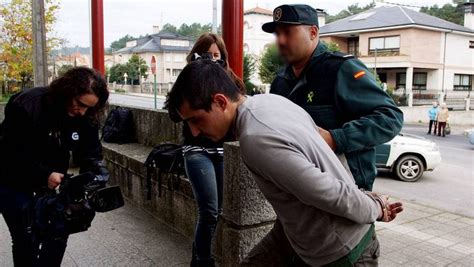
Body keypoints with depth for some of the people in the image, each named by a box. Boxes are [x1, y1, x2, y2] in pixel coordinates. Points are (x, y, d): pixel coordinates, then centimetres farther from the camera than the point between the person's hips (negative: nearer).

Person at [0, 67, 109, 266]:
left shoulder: (85, 118, -12)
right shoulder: (27, 106, -27)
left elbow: (90, 154, -7)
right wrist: (44, 175, -33)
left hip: (51, 181, 5)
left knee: (58, 234, 5)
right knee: (27, 241, -6)